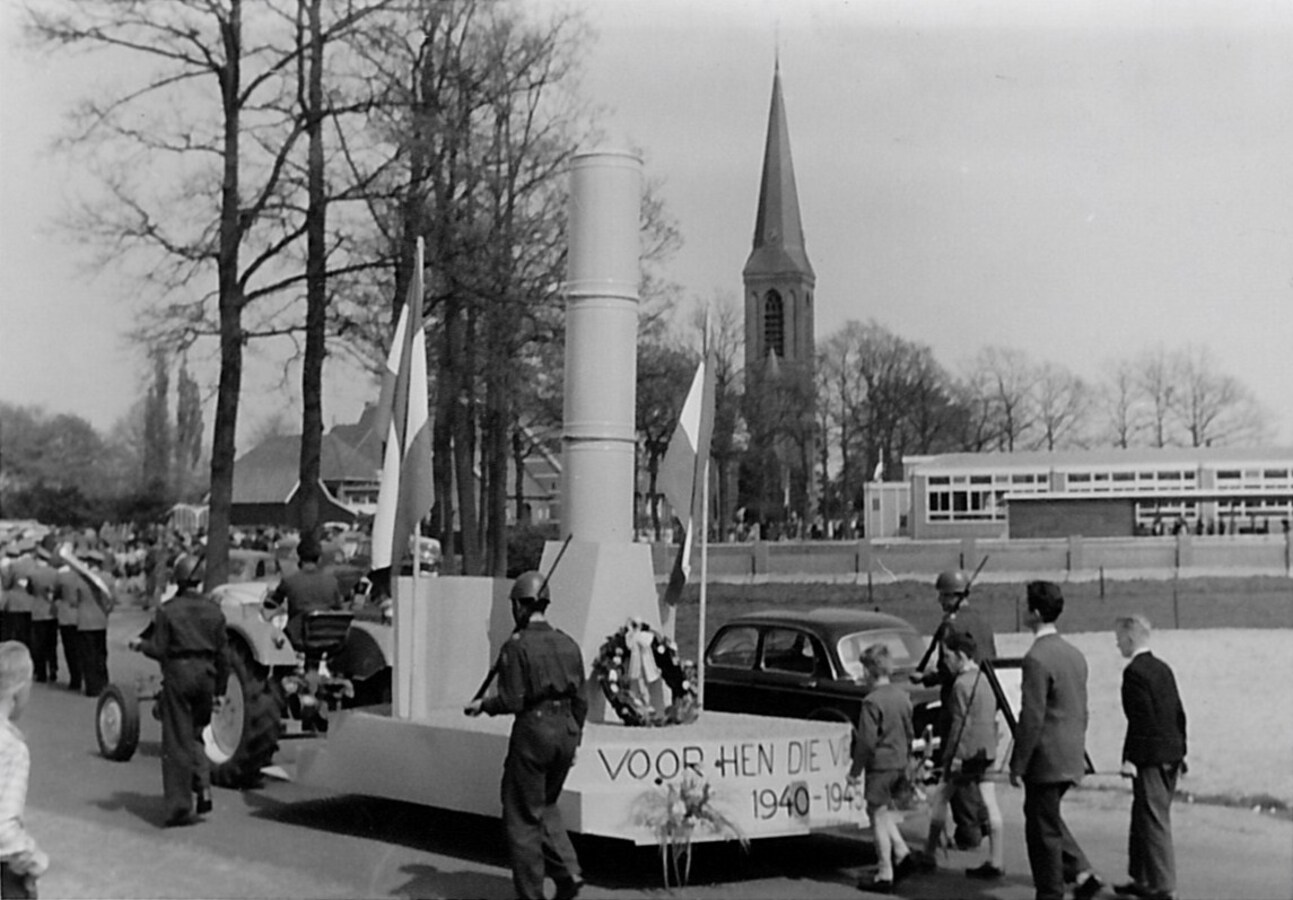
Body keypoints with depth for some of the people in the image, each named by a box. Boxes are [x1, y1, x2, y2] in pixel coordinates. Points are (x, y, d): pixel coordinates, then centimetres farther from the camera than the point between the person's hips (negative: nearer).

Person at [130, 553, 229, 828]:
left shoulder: (168, 610, -8)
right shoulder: (213, 610, 4)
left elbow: (159, 649, -9)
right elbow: (223, 653, 7)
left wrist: (140, 644, 11)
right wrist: (219, 687, 15)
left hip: (178, 674, -4)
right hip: (206, 674, 4)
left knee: (177, 741, 2)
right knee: (195, 735, 21)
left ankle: (180, 806, 2)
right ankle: (203, 787, 3)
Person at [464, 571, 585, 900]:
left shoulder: (517, 646, -10)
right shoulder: (568, 644, 8)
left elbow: (512, 701, -15)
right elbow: (580, 701, 11)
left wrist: (482, 705, 2)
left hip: (533, 730, -6)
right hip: (566, 730, 6)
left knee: (523, 816, 6)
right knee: (546, 805, 23)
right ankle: (567, 871, 8)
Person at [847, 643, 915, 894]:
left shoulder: (872, 701, -18)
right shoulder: (902, 696, 4)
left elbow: (867, 741, -18)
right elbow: (910, 733, 13)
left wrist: (854, 771, -9)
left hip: (880, 765, -7)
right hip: (900, 765, 7)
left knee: (879, 818, 1)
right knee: (885, 812, 23)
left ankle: (885, 876, 5)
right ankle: (902, 853, 11)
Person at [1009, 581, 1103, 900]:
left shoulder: (1037, 659, -19)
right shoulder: (1075, 654, 9)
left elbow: (1032, 718, -20)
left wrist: (1018, 765, -14)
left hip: (1047, 759, -9)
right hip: (1072, 758, 9)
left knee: (1043, 829, 3)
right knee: (1048, 819, 22)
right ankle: (1082, 872, 12)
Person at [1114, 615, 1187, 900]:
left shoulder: (1135, 671, -14)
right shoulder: (1163, 668, 13)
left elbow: (1141, 718, -20)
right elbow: (1179, 713, 15)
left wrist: (1130, 758, -18)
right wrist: (1180, 751, 21)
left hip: (1151, 758, -9)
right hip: (1170, 756, 9)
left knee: (1154, 821, -4)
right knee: (1142, 819, 17)